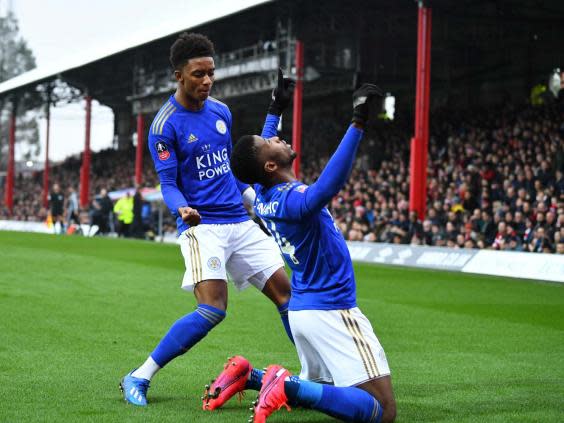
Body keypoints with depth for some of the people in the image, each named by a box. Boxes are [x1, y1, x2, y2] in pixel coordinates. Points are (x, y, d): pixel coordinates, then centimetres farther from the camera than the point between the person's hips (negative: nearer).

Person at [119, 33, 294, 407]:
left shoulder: (222, 111, 11)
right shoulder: (165, 125, -8)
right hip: (202, 226, -7)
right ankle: (139, 378, -10)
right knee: (213, 309, -20)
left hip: (241, 222, 7)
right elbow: (168, 184, -12)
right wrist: (182, 209, -30)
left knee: (287, 291, 2)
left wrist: (258, 200, 22)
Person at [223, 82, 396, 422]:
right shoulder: (291, 199, -22)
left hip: (303, 309, 9)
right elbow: (329, 185, -45)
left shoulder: (263, 194, 4)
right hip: (332, 311, -9)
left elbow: (258, 163, 27)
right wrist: (358, 124, -46)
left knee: (317, 387, 28)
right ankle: (289, 386, -22)